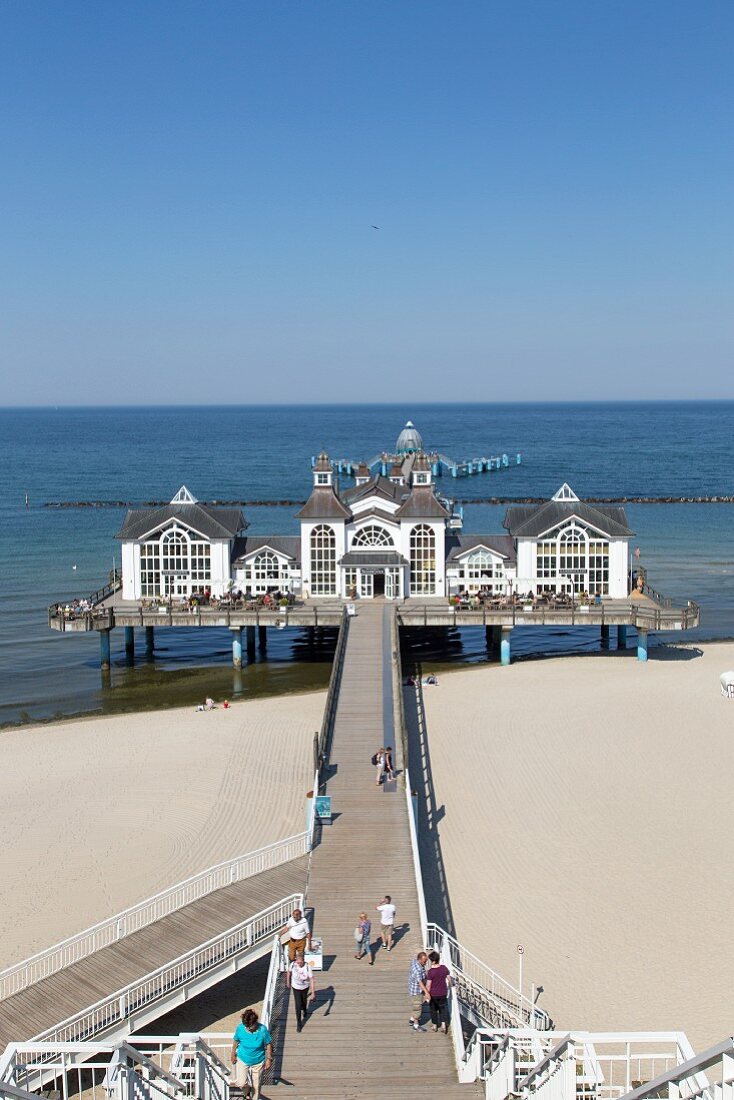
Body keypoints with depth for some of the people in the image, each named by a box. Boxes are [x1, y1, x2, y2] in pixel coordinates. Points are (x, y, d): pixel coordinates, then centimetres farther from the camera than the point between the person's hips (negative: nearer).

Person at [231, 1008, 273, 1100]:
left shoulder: (263, 1030, -23)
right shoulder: (240, 1028, -20)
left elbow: (268, 1044, -9)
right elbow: (235, 1042, -1)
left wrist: (269, 1059, -7)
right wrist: (233, 1055, 8)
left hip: (258, 1062, 0)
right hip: (242, 1060, 0)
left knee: (256, 1085, 10)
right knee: (242, 1083, -12)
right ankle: (247, 1093, 23)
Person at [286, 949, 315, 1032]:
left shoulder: (308, 967, -30)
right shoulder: (293, 965, -24)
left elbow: (311, 980, -26)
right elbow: (289, 972, -2)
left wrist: (313, 993, -26)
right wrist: (288, 982, 11)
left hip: (305, 987, 0)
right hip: (296, 987, 0)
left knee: (304, 1001, 25)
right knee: (298, 1005, -4)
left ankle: (304, 1010, 59)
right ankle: (299, 1023, 11)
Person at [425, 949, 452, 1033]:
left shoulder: (430, 971, -23)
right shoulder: (444, 968, -11)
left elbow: (428, 985, -18)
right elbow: (449, 979, 0)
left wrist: (427, 995, -5)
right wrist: (449, 986, 20)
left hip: (433, 994, -3)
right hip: (443, 993, 3)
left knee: (433, 1009, 17)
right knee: (443, 1008, 20)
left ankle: (434, 1026, 30)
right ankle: (443, 1024, 9)